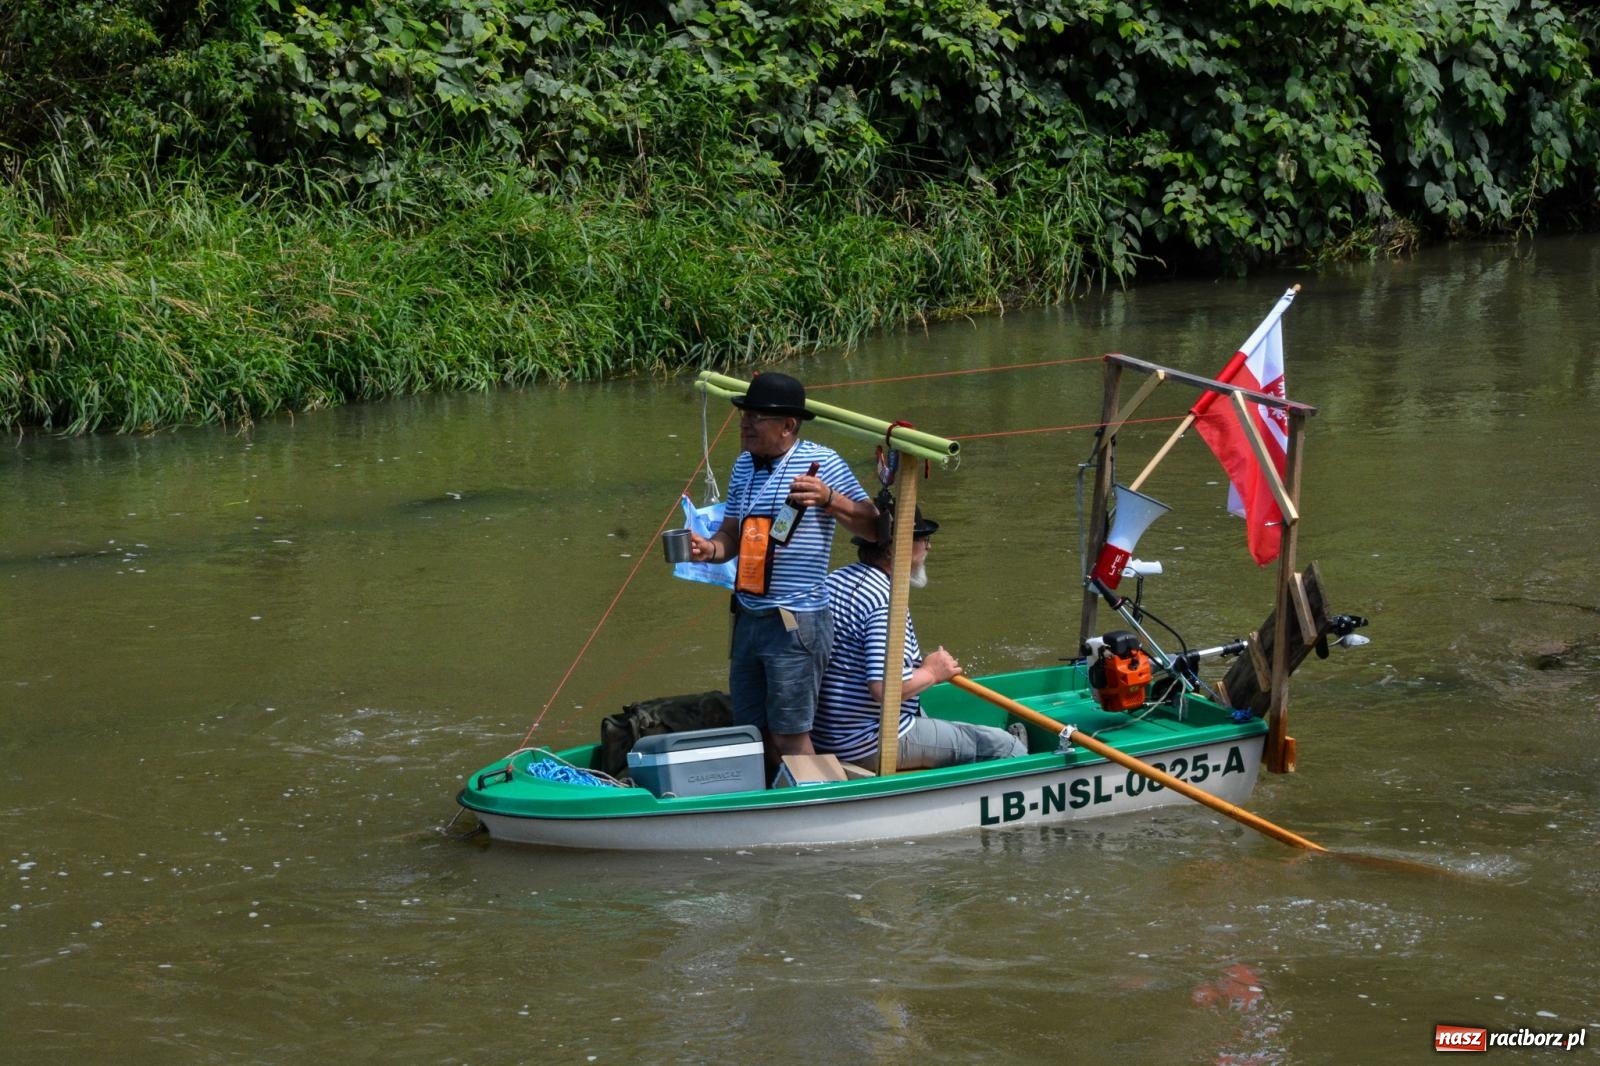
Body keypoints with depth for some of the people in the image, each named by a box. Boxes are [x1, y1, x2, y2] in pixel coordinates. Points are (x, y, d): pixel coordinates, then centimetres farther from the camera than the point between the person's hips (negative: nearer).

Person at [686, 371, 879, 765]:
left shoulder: (820, 463, -9)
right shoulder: (744, 465, 12)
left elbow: (872, 524, -10)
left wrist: (829, 500, -27)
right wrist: (711, 548, -5)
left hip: (796, 624, -7)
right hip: (748, 618, 7)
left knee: (789, 736, -4)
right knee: (751, 732, 12)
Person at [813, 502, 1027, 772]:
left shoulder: (835, 579, 8)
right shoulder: (886, 602, -23)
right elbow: (884, 687, -31)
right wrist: (931, 673, -12)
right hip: (872, 748, -11)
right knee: (1001, 746, -2)